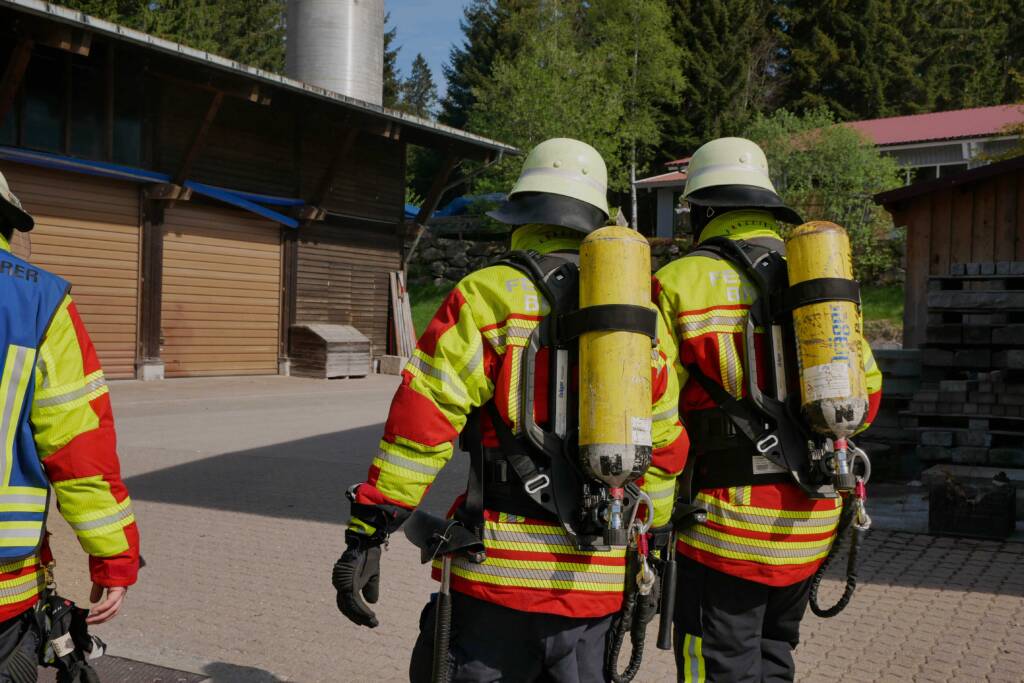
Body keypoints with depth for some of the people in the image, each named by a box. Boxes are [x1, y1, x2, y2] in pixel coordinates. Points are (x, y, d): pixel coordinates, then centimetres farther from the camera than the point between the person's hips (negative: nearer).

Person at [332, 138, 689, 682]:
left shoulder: (488, 296, -7)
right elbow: (665, 452, 13)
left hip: (500, 573, -5)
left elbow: (419, 424, -13)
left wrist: (365, 534, -9)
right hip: (599, 582, 5)